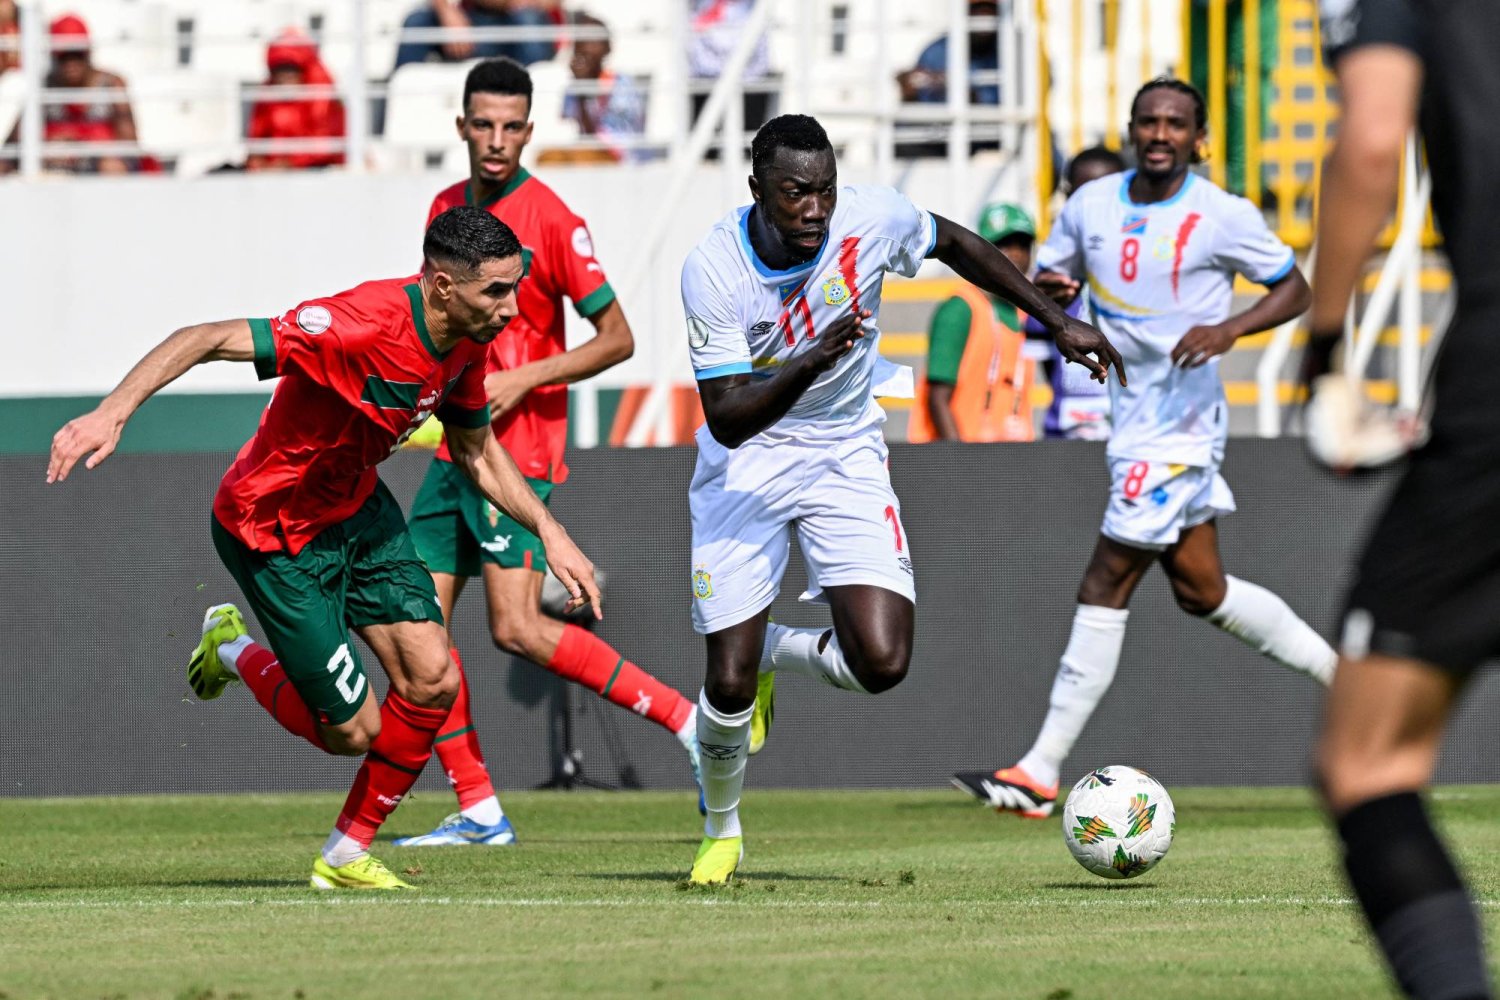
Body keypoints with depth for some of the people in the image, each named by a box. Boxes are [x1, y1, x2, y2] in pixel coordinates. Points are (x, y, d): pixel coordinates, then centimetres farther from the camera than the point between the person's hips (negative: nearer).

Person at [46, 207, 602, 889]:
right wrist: (112, 413, -48)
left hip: (357, 507, 8)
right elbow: (207, 340, -37)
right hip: (275, 536, -8)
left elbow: (477, 450, 12)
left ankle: (346, 857, 15)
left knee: (432, 683, -5)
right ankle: (234, 654, 27)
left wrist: (549, 532, 3)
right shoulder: (361, 326, -35)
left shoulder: (464, 340, -8)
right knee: (353, 731, -3)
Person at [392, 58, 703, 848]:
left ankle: (684, 718, -7)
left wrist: (521, 379, -18)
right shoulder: (446, 209, 11)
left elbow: (617, 338, -11)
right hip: (455, 448, 8)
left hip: (518, 448, -8)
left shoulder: (551, 220, -11)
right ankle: (477, 811, 6)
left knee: (517, 628, -16)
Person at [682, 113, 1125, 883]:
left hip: (844, 457, 2)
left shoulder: (872, 219, -17)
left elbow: (957, 245, 7)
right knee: (728, 683, -7)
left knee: (881, 663, -18)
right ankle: (721, 831, 25)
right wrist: (808, 364, -41)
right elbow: (726, 418, -25)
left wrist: (1059, 323, 10)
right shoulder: (712, 268, -23)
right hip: (745, 463, -2)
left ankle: (777, 651, 18)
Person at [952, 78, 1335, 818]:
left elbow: (1294, 289, 0)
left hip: (1178, 426, -7)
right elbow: (1047, 280, 15)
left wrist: (1231, 327, -19)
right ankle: (1346, 680, 31)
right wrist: (1048, 290, -10)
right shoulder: (1090, 206, 6)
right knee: (1201, 590, 14)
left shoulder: (1223, 217, -9)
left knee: (1105, 587, -9)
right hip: (1129, 419, 7)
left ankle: (1038, 775, -7)